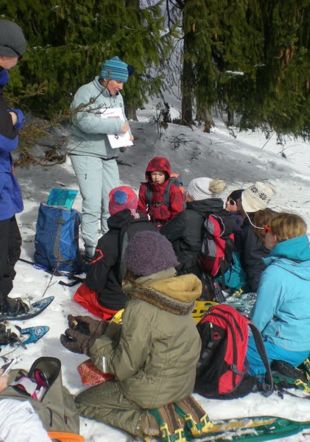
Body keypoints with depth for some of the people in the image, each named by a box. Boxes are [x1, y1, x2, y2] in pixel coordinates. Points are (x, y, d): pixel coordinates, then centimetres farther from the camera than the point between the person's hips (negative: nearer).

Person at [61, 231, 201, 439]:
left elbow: (124, 367, -18)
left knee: (82, 402, 13)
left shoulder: (141, 308, -28)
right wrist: (102, 328, 4)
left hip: (153, 390, -8)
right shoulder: (175, 294, -5)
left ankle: (139, 421, -3)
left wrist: (89, 345, -8)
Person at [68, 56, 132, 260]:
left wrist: (126, 133, -3)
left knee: (112, 201, 7)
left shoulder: (118, 96, 10)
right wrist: (117, 126, -21)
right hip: (86, 154, -7)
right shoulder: (86, 92, -11)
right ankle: (91, 248, -3)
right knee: (93, 203, -11)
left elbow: (122, 119, 21)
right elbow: (85, 121, -25)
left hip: (109, 155, 7)